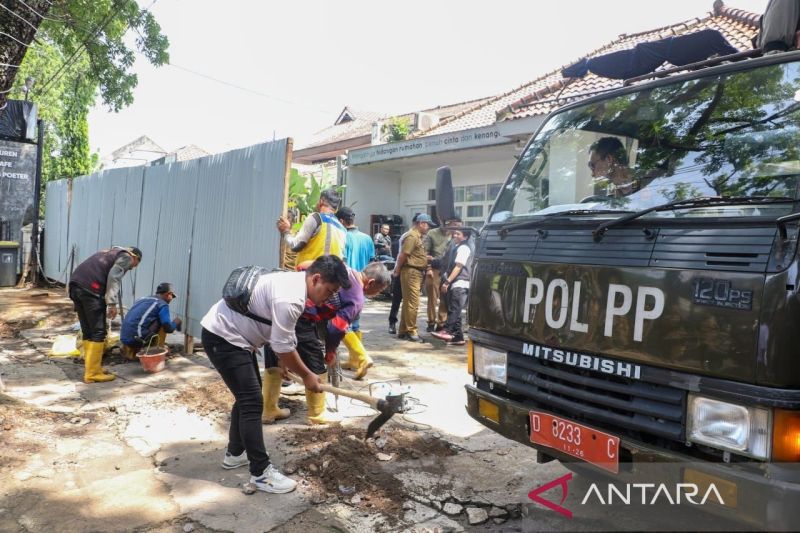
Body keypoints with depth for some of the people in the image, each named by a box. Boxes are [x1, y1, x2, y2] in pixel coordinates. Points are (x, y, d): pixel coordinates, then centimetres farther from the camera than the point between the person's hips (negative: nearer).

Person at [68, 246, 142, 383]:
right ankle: (93, 374, -1)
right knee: (98, 332, -2)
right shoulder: (126, 257, 8)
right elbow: (113, 277, -9)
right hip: (90, 288, -8)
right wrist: (112, 303, -13)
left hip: (75, 284, 9)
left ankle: (91, 369, 19)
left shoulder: (110, 252, 32)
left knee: (87, 331, 14)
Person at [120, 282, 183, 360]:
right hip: (137, 339, -8)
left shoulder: (142, 299, 22)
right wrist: (175, 323, 13)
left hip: (124, 339, 8)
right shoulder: (163, 304, -2)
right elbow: (168, 328, -10)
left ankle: (131, 352, 17)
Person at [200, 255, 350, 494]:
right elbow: (283, 348, -20)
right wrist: (307, 375, -6)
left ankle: (235, 453, 34)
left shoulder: (293, 282, 4)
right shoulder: (290, 299, -28)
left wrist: (284, 364, 22)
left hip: (231, 335, 11)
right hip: (222, 338, -11)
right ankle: (261, 473, -1)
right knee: (252, 402, -9)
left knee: (248, 394, 19)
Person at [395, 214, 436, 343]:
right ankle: (411, 332, 0)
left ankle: (403, 331, 21)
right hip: (411, 272, -10)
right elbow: (403, 255, -18)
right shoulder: (412, 236, -14)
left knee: (408, 303, 14)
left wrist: (427, 258, 10)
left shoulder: (418, 236, 18)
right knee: (412, 303, -6)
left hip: (417, 273, 10)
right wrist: (397, 271, -9)